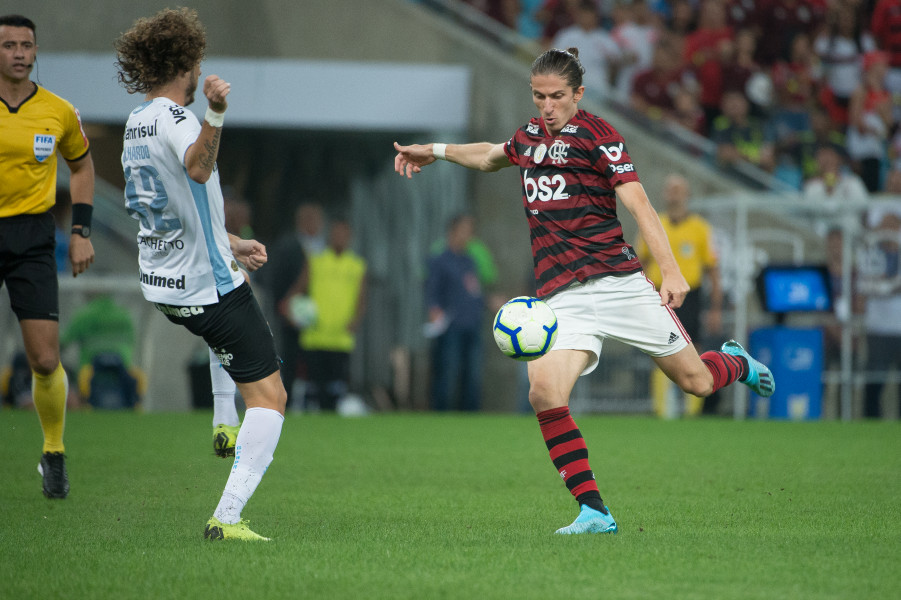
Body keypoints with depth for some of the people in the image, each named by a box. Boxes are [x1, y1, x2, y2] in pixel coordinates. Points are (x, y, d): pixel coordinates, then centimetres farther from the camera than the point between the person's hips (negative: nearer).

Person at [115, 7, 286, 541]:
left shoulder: (137, 121, 10)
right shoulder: (174, 119, -19)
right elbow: (198, 167, -43)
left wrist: (230, 244, 29)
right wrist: (215, 116, -59)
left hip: (163, 282, 9)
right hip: (208, 288, -9)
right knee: (269, 396, -8)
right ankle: (227, 517, -18)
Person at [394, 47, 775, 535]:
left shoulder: (596, 134, -4)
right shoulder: (529, 136, 15)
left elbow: (638, 204, -12)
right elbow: (493, 156, 41)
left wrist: (671, 271, -22)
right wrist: (436, 151, 37)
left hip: (617, 281, -4)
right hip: (559, 297, 4)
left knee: (694, 381, 3)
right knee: (544, 392, -21)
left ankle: (736, 363, 42)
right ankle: (594, 512, -16)